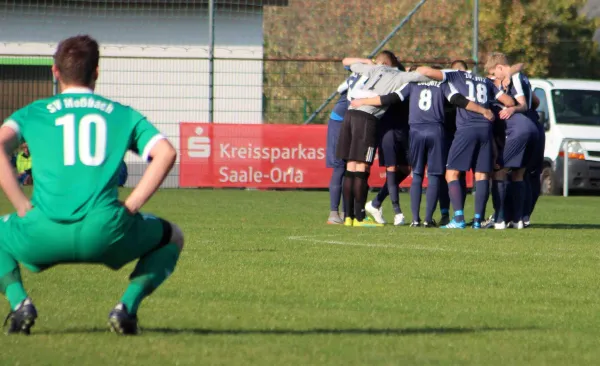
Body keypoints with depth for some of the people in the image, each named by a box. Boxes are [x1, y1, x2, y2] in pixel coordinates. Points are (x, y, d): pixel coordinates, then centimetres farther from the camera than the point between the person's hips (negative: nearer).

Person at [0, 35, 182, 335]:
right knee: (172, 238, 28)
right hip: (105, 233, 0)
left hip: (45, 233, 1)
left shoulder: (33, 113, 19)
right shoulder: (123, 114, 19)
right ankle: (127, 305, 5)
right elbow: (166, 153, 5)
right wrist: (130, 207, 7)